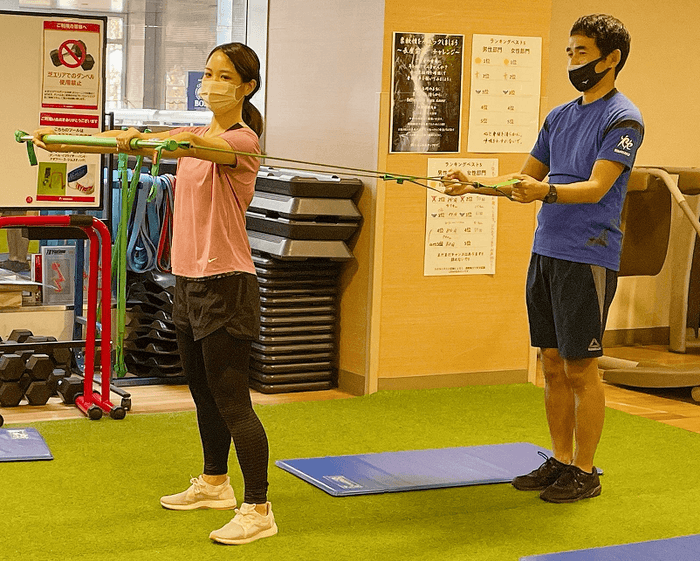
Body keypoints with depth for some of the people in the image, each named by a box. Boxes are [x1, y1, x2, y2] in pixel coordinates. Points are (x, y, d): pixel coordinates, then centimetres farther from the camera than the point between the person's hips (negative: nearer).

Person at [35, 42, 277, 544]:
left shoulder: (242, 141, -14)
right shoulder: (193, 136, 12)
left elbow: (197, 146, -36)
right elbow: (131, 141, 6)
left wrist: (149, 141, -55)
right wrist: (64, 139, -5)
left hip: (225, 283, -9)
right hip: (188, 278, 9)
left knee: (231, 402, -6)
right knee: (203, 394, 19)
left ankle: (258, 509, 2)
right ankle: (214, 484, 35)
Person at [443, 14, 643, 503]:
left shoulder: (622, 119, -9)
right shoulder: (560, 116, 16)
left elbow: (596, 187, -20)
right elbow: (527, 178, 21)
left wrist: (546, 192, -36)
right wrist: (475, 185, 7)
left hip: (588, 257, -8)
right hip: (545, 252, 8)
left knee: (580, 368, -2)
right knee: (553, 364, 11)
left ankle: (585, 472, 8)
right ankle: (561, 461, 22)